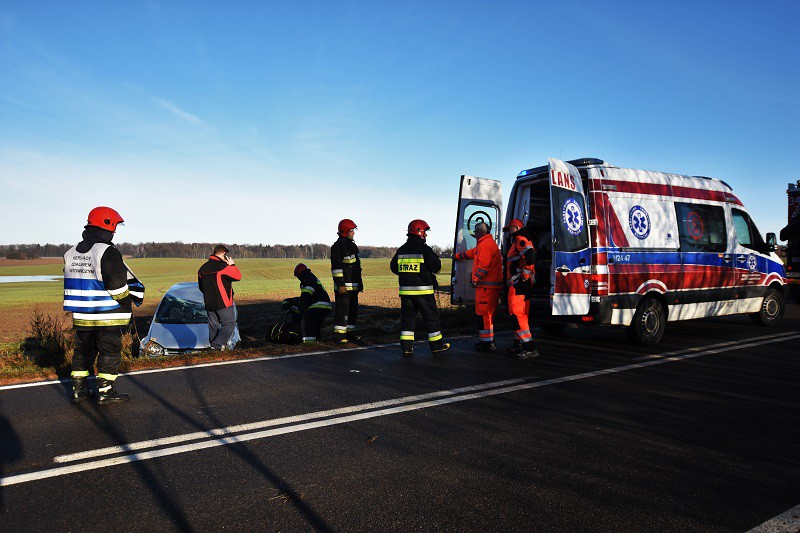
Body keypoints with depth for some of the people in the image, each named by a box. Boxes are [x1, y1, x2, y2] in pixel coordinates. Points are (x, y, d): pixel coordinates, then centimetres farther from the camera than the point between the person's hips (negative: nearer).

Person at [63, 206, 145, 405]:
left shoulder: (71, 253, 9)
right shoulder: (107, 252, -17)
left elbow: (74, 283, 13)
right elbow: (117, 284, -19)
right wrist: (127, 303, -4)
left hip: (81, 316, 7)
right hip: (108, 317, -7)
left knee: (83, 351, 18)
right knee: (110, 352, 3)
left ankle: (78, 389, 24)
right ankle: (106, 392, 8)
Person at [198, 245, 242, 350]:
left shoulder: (203, 268, 11)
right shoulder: (222, 266, -14)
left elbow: (201, 286, 19)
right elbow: (237, 276, -12)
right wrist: (232, 265, -2)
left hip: (209, 303, 7)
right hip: (223, 302, -7)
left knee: (213, 325, 14)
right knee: (230, 324, -2)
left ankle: (213, 345, 16)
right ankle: (218, 344, -12)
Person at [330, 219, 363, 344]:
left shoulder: (352, 245, 18)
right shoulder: (337, 246, -11)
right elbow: (336, 267, -17)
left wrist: (359, 282, 22)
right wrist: (340, 284, -21)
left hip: (353, 285, 9)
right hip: (343, 285, -9)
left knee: (353, 309, 12)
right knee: (342, 310, -8)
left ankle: (350, 332, 21)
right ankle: (339, 335, -2)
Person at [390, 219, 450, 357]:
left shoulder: (401, 250, 7)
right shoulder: (424, 249, -10)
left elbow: (393, 267, 14)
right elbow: (436, 266, -8)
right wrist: (429, 271, 14)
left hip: (405, 290, 5)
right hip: (423, 290, -5)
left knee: (407, 317, 9)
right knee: (431, 317, 7)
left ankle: (406, 347, 4)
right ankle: (436, 345, 16)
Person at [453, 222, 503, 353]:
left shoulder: (486, 244, -13)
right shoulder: (483, 245, 22)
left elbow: (484, 266, -22)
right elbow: (470, 253, 39)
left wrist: (475, 279, -17)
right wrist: (457, 256, 51)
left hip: (486, 286, -11)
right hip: (491, 285, 11)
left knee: (484, 314, -9)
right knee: (487, 313, 14)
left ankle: (487, 343, -9)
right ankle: (488, 341, 20)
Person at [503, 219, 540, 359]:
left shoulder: (520, 239, -7)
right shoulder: (518, 241, 26)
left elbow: (530, 255, -25)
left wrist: (525, 274, -21)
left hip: (519, 283, -11)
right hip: (520, 283, 11)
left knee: (517, 313, -14)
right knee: (522, 314, 16)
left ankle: (530, 348, -18)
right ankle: (519, 344, 26)